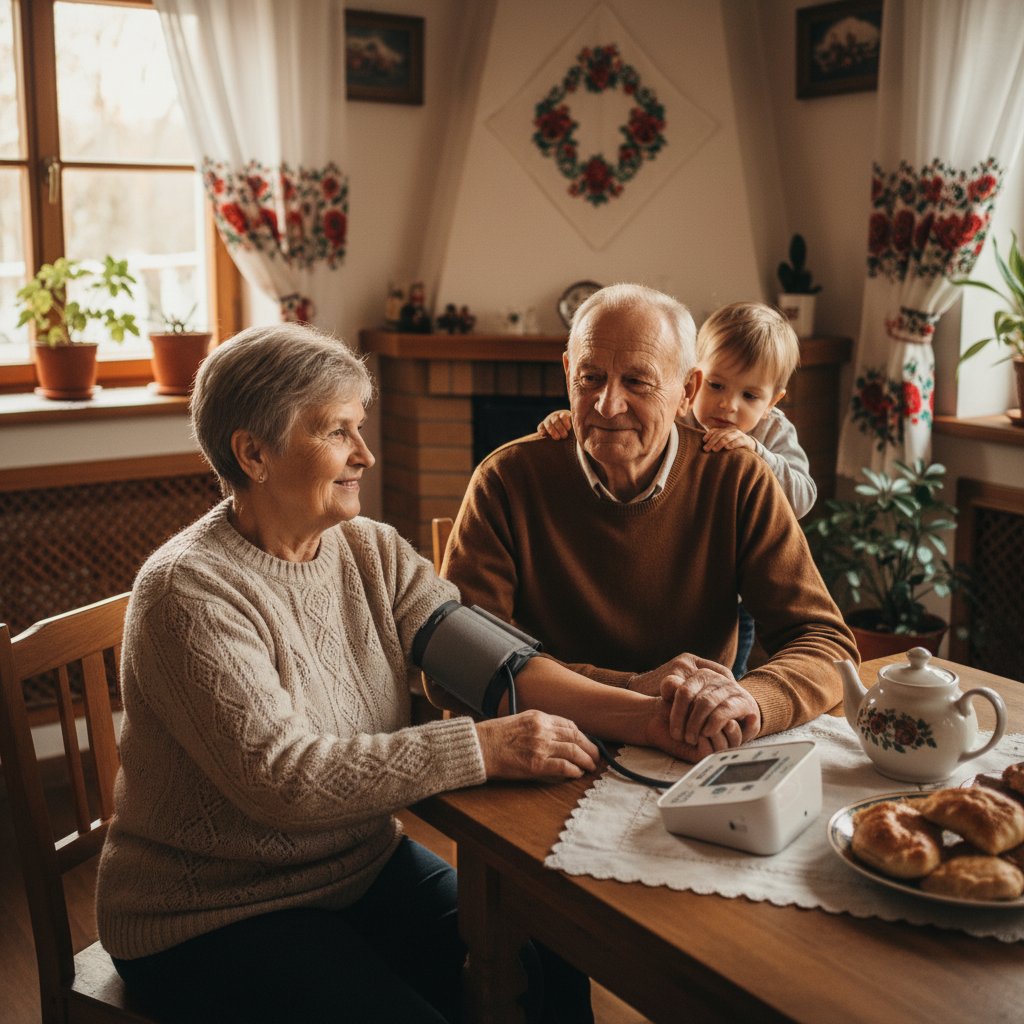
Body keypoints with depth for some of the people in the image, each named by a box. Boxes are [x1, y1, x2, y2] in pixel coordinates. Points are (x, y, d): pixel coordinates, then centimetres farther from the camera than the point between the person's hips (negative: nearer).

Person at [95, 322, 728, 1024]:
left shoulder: (371, 551, 2)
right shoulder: (191, 592, -21)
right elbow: (279, 775, -30)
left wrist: (635, 714, -24)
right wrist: (485, 748, -32)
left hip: (364, 865, 6)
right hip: (212, 921, -6)